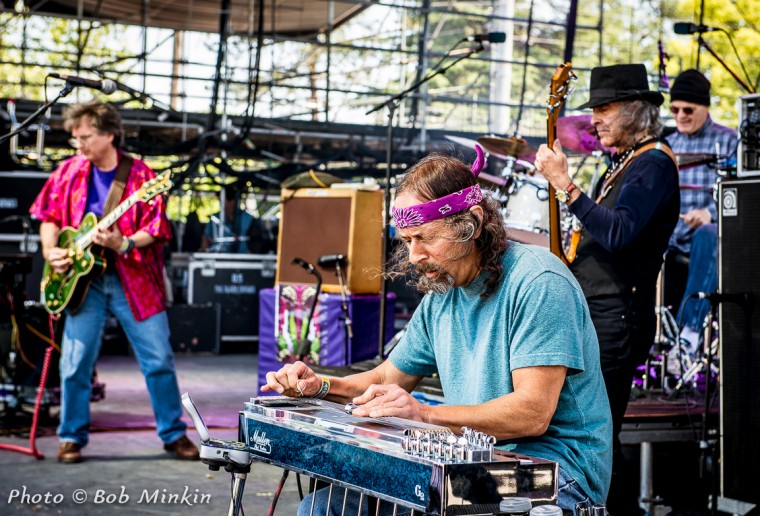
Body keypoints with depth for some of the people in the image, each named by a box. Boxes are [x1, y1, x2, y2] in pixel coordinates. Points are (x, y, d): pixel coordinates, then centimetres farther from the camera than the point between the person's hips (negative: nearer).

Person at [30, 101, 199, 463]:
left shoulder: (139, 175, -4)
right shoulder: (69, 171, 5)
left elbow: (154, 229, -7)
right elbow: (49, 217, 12)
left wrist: (123, 244, -24)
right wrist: (50, 250, -5)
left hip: (134, 279, -2)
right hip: (83, 279, 2)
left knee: (159, 360, 0)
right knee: (75, 363, -1)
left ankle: (174, 434, 13)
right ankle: (72, 438, 14)